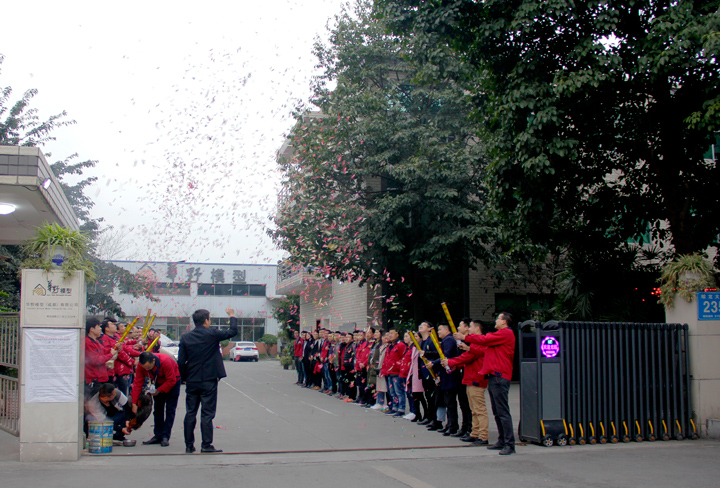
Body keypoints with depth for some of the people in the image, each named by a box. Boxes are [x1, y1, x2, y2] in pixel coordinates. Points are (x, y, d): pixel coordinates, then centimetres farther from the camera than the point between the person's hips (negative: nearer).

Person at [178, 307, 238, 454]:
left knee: (190, 413, 10)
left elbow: (181, 361, 1)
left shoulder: (185, 337, 1)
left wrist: (184, 378, 12)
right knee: (207, 414, 0)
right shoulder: (212, 334, -10)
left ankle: (189, 445, 13)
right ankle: (206, 445, 0)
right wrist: (232, 316, 16)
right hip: (208, 381, -4)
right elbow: (232, 331, 1)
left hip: (191, 382, 4)